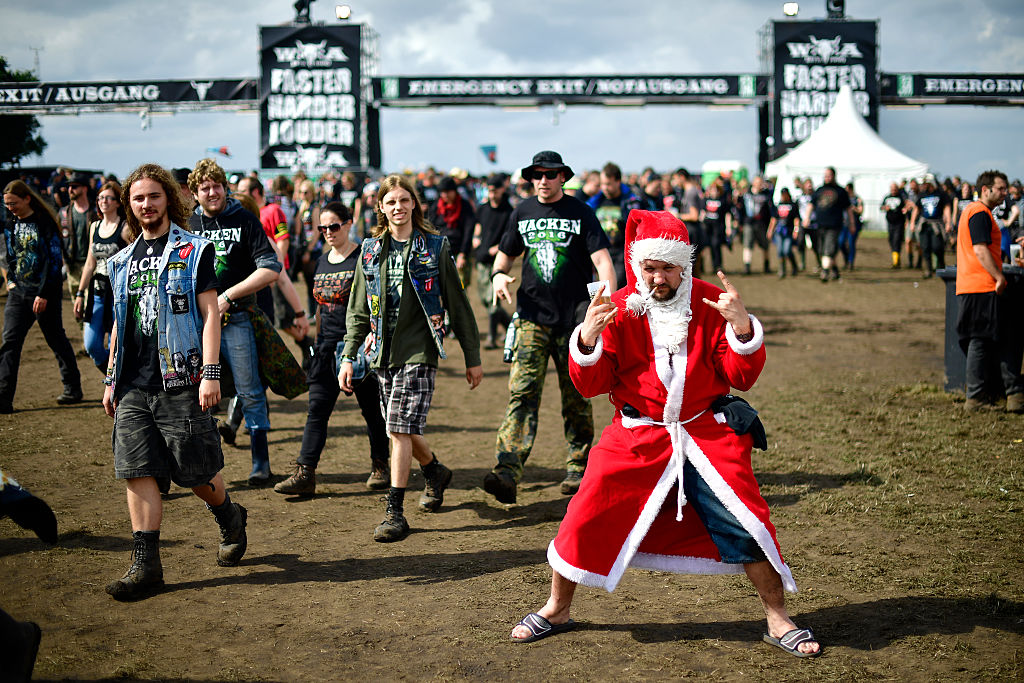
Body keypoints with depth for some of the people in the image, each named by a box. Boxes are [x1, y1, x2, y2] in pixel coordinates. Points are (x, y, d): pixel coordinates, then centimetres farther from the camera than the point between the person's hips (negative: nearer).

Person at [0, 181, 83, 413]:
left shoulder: (45, 224, -10)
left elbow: (55, 261, -14)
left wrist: (44, 295, -17)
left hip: (45, 295, -6)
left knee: (57, 340, 6)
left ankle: (73, 389, 21)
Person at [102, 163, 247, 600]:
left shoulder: (194, 251, 0)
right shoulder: (123, 261, 17)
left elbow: (210, 313, -5)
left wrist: (211, 372, -14)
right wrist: (111, 379, 20)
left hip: (180, 381, -5)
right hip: (133, 385, 5)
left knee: (196, 472, 2)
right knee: (136, 471, -2)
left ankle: (229, 519, 32)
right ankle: (146, 565, 2)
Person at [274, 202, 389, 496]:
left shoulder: (363, 258, -6)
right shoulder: (323, 260, 13)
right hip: (327, 345, 6)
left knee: (372, 408, 7)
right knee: (317, 408, -1)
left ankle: (380, 466, 22)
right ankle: (305, 473, -3)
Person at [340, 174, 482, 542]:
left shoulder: (434, 246, -1)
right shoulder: (371, 249, 10)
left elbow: (458, 305, 2)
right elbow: (358, 309, 14)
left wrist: (472, 358, 3)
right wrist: (349, 357, 7)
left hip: (418, 349, -4)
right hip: (383, 351, 5)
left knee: (401, 429, -12)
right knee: (402, 428, 11)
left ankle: (395, 513, -6)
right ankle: (435, 471, 41)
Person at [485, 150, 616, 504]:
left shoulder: (581, 213, 0)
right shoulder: (523, 212, 10)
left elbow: (602, 259, -9)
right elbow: (506, 253, 22)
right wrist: (499, 274, -1)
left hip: (574, 317, -2)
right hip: (532, 316, 2)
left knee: (576, 398, 6)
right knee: (522, 391, -11)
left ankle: (578, 468, 20)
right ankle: (507, 472, -20)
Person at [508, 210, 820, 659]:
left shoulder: (712, 303, -2)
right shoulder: (619, 310, -1)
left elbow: (742, 377, -5)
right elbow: (591, 385, -3)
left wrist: (742, 326, -22)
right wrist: (587, 339, -22)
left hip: (707, 435, 0)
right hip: (636, 436, 1)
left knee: (743, 520, -8)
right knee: (588, 516, -1)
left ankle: (778, 622, 10)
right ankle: (556, 611, 21)